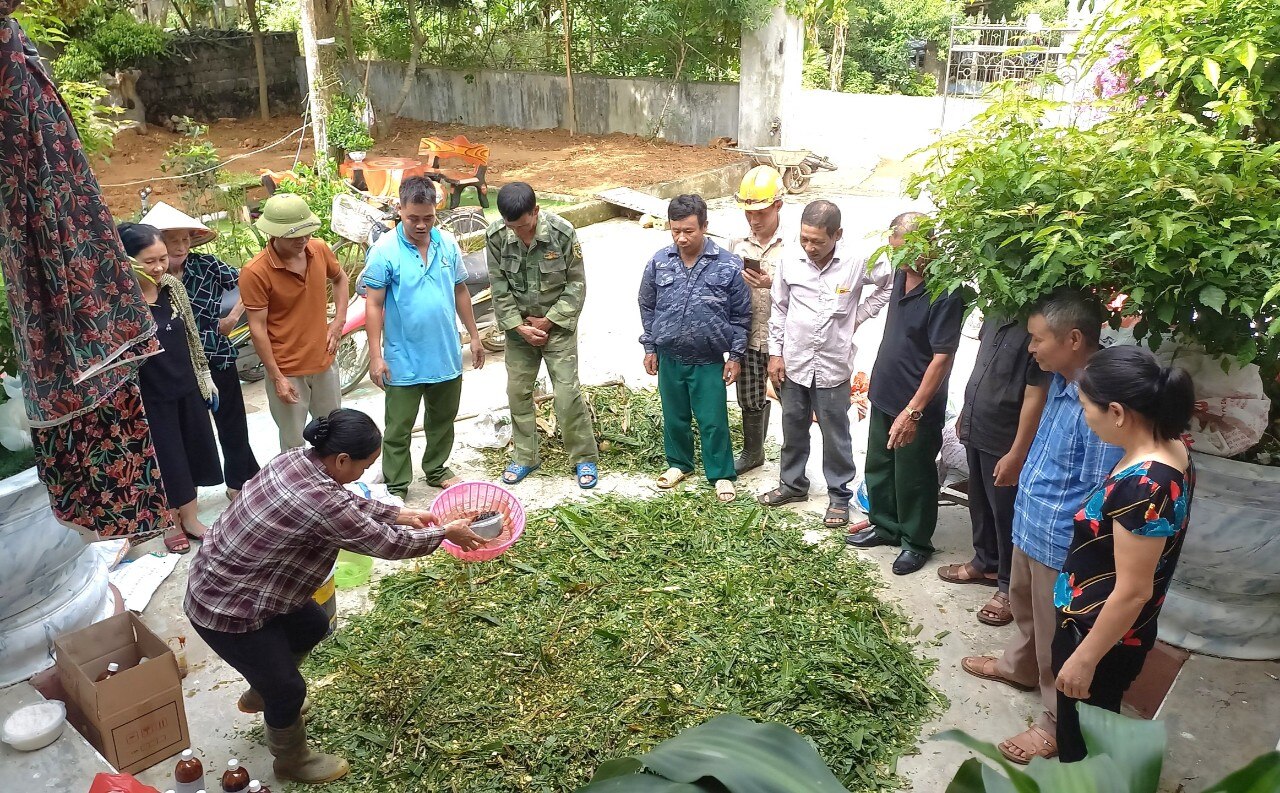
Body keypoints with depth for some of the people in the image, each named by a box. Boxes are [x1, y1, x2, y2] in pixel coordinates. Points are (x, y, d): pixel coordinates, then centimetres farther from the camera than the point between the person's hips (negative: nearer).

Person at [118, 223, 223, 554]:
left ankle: (190, 518, 35)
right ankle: (171, 523, 32)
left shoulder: (173, 285, -3)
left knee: (192, 454, 16)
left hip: (187, 388, 5)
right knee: (165, 461, 9)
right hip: (151, 396, -5)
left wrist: (204, 376, 12)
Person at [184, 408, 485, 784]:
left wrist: (399, 514, 10)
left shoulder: (298, 459, -7)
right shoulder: (320, 504, -33)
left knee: (313, 626, 26)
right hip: (225, 610, -9)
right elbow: (387, 544, -20)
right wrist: (446, 533, -7)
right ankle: (292, 762, 36)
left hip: (232, 579, 9)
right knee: (289, 688, 8)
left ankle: (261, 693, 50)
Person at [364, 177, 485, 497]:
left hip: (446, 355, 5)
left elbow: (460, 291, 10)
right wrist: (376, 356, -16)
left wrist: (474, 335, 11)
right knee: (398, 429, 7)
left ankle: (436, 470, 41)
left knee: (443, 420, 21)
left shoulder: (448, 243, -1)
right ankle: (396, 489, 21)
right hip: (403, 361, -4)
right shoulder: (384, 250, -14)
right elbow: (374, 305, -13)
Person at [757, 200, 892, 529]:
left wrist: (860, 315, -2)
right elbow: (779, 310, 4)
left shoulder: (857, 262, -14)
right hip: (794, 363, 3)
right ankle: (792, 483, 36)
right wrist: (775, 353, 4)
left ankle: (839, 495, 24)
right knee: (793, 428, 17)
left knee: (835, 435, 9)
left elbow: (891, 284, 3)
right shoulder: (790, 262, -7)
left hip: (833, 366, -2)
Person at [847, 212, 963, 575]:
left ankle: (917, 542, 29)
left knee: (913, 478, 9)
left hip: (916, 406, -8)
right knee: (878, 466, 21)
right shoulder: (902, 273, -1)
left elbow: (942, 357, -25)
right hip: (884, 394, 8)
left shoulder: (945, 293, -25)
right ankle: (884, 524, 41)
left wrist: (913, 411, -26)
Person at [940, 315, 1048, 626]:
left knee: (1006, 513, 5)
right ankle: (985, 562, 42)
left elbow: (1035, 398, -23)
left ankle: (1009, 586, 21)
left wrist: (1016, 454, -22)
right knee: (980, 503, 22)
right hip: (976, 431, 8)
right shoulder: (995, 315, 2)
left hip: (1005, 442, -8)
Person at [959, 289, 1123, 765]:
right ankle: (1019, 666, 55)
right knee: (1023, 603, 30)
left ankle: (1058, 724, 30)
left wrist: (1079, 556, -19)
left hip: (1062, 542, -9)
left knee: (1058, 636, 10)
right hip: (1029, 524, 9)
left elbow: (1101, 494, -25)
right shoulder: (1060, 381, -2)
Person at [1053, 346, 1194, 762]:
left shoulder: (1141, 487, -33)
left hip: (1101, 637, -8)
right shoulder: (1171, 450, -4)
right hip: (1114, 631, 8)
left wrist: (1084, 658, -17)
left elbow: (1133, 592, -26)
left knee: (1080, 737, 14)